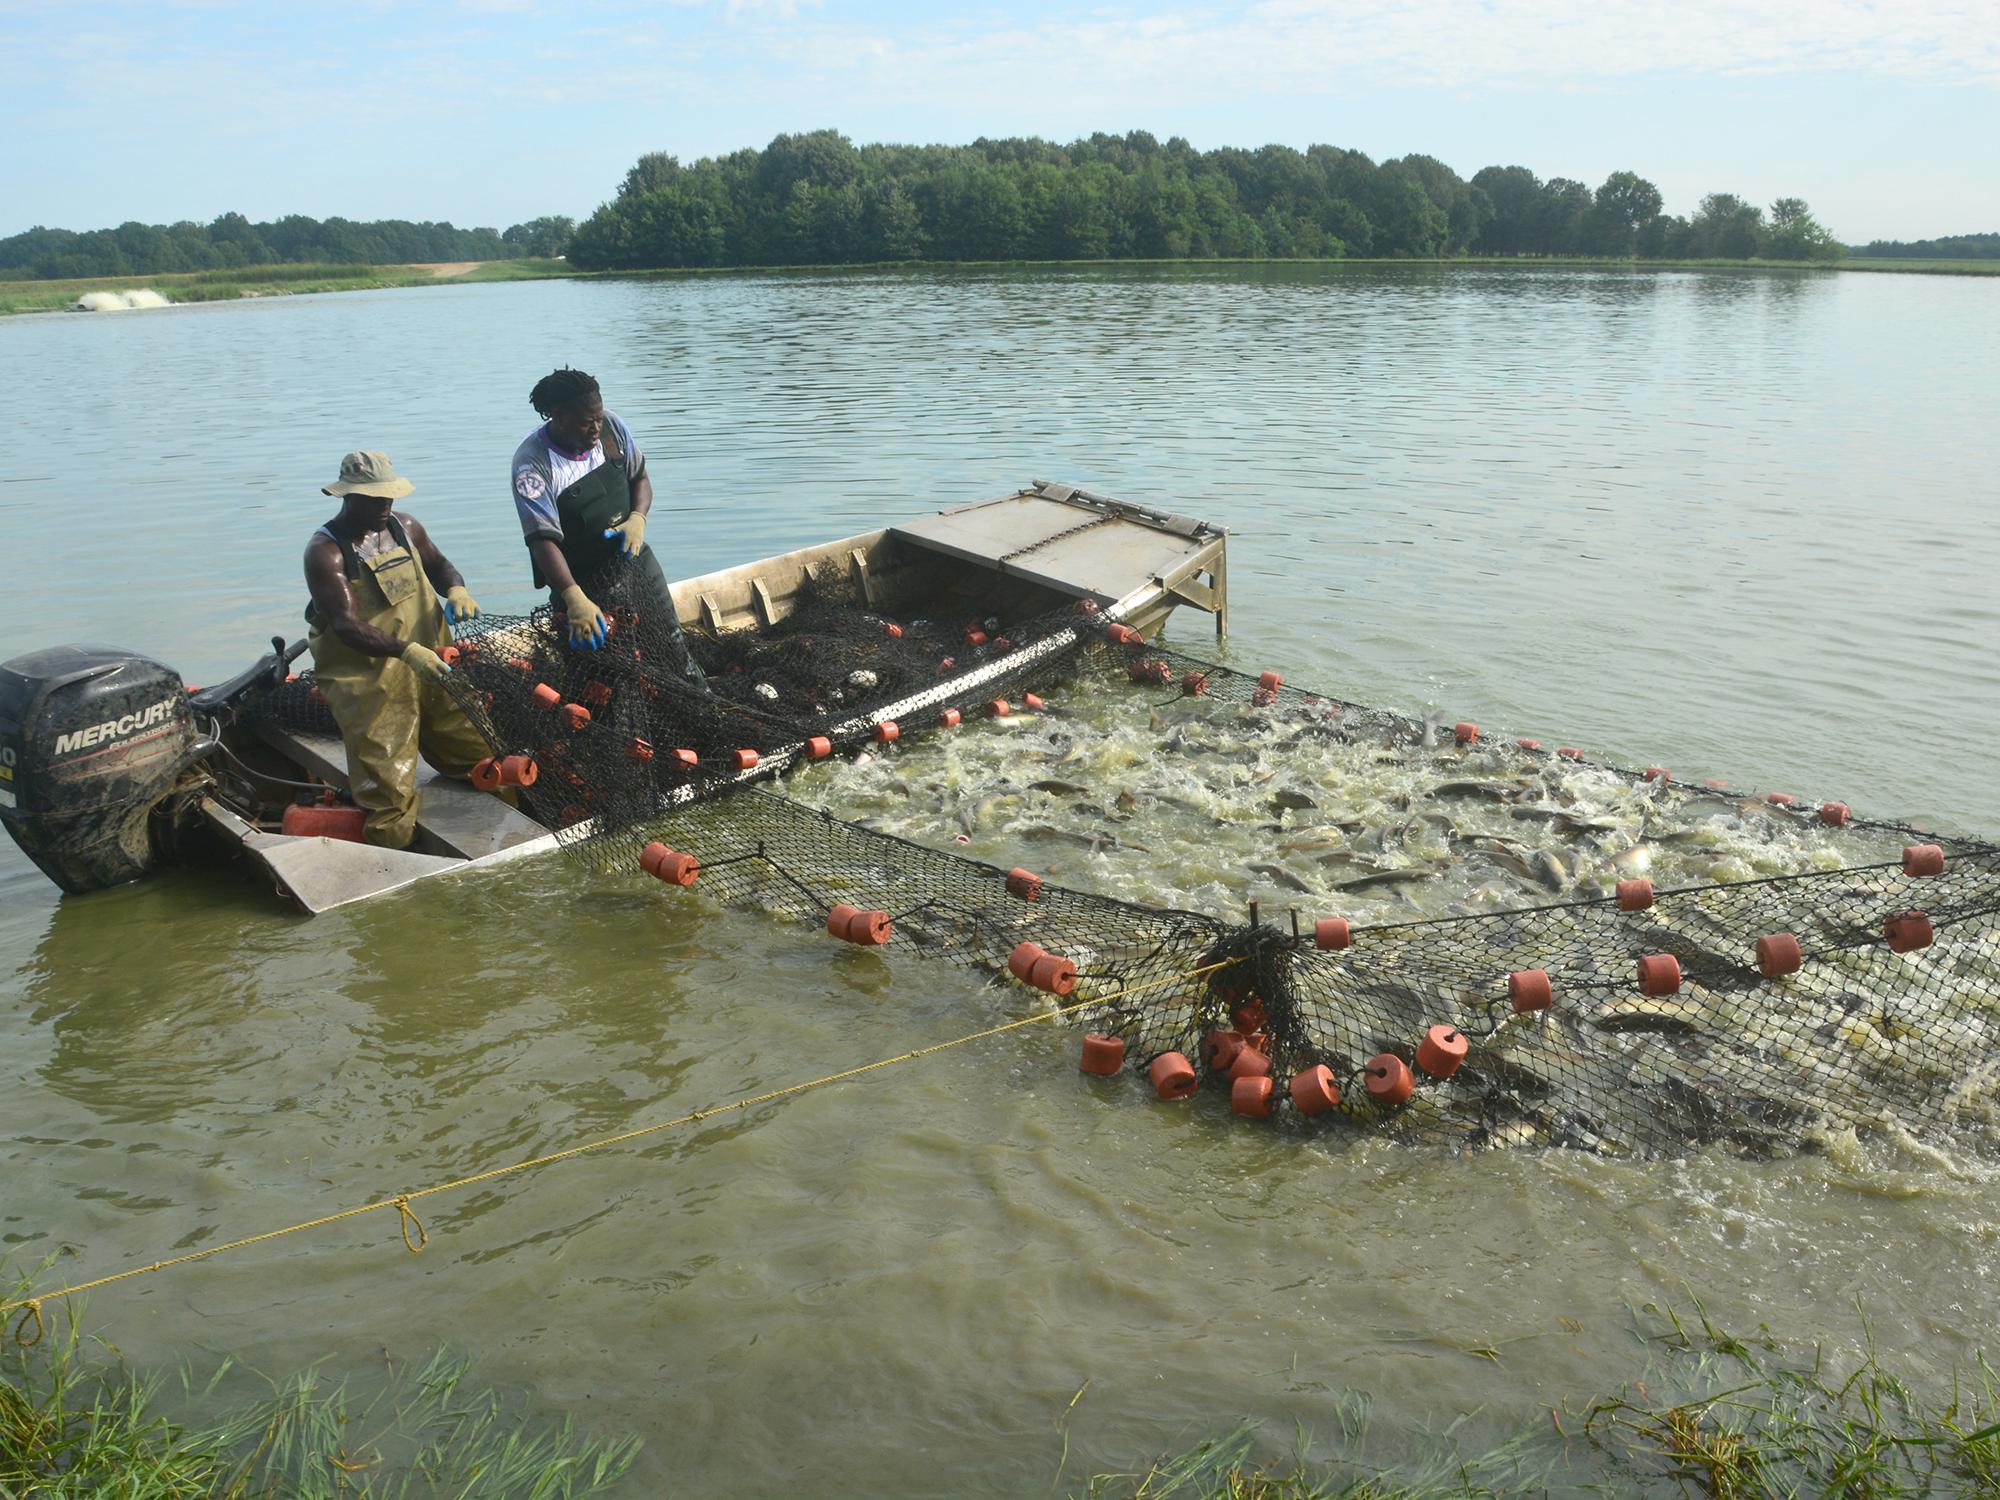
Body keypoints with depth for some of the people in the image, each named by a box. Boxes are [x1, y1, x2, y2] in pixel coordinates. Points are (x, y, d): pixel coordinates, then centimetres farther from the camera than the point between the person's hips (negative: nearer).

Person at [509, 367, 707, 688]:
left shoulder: (611, 427, -7)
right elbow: (543, 540, -30)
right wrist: (574, 599, -43)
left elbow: (640, 477, 9)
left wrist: (637, 519, -14)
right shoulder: (532, 463, -23)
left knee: (673, 646, 14)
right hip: (583, 581, -5)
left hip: (633, 557, 5)